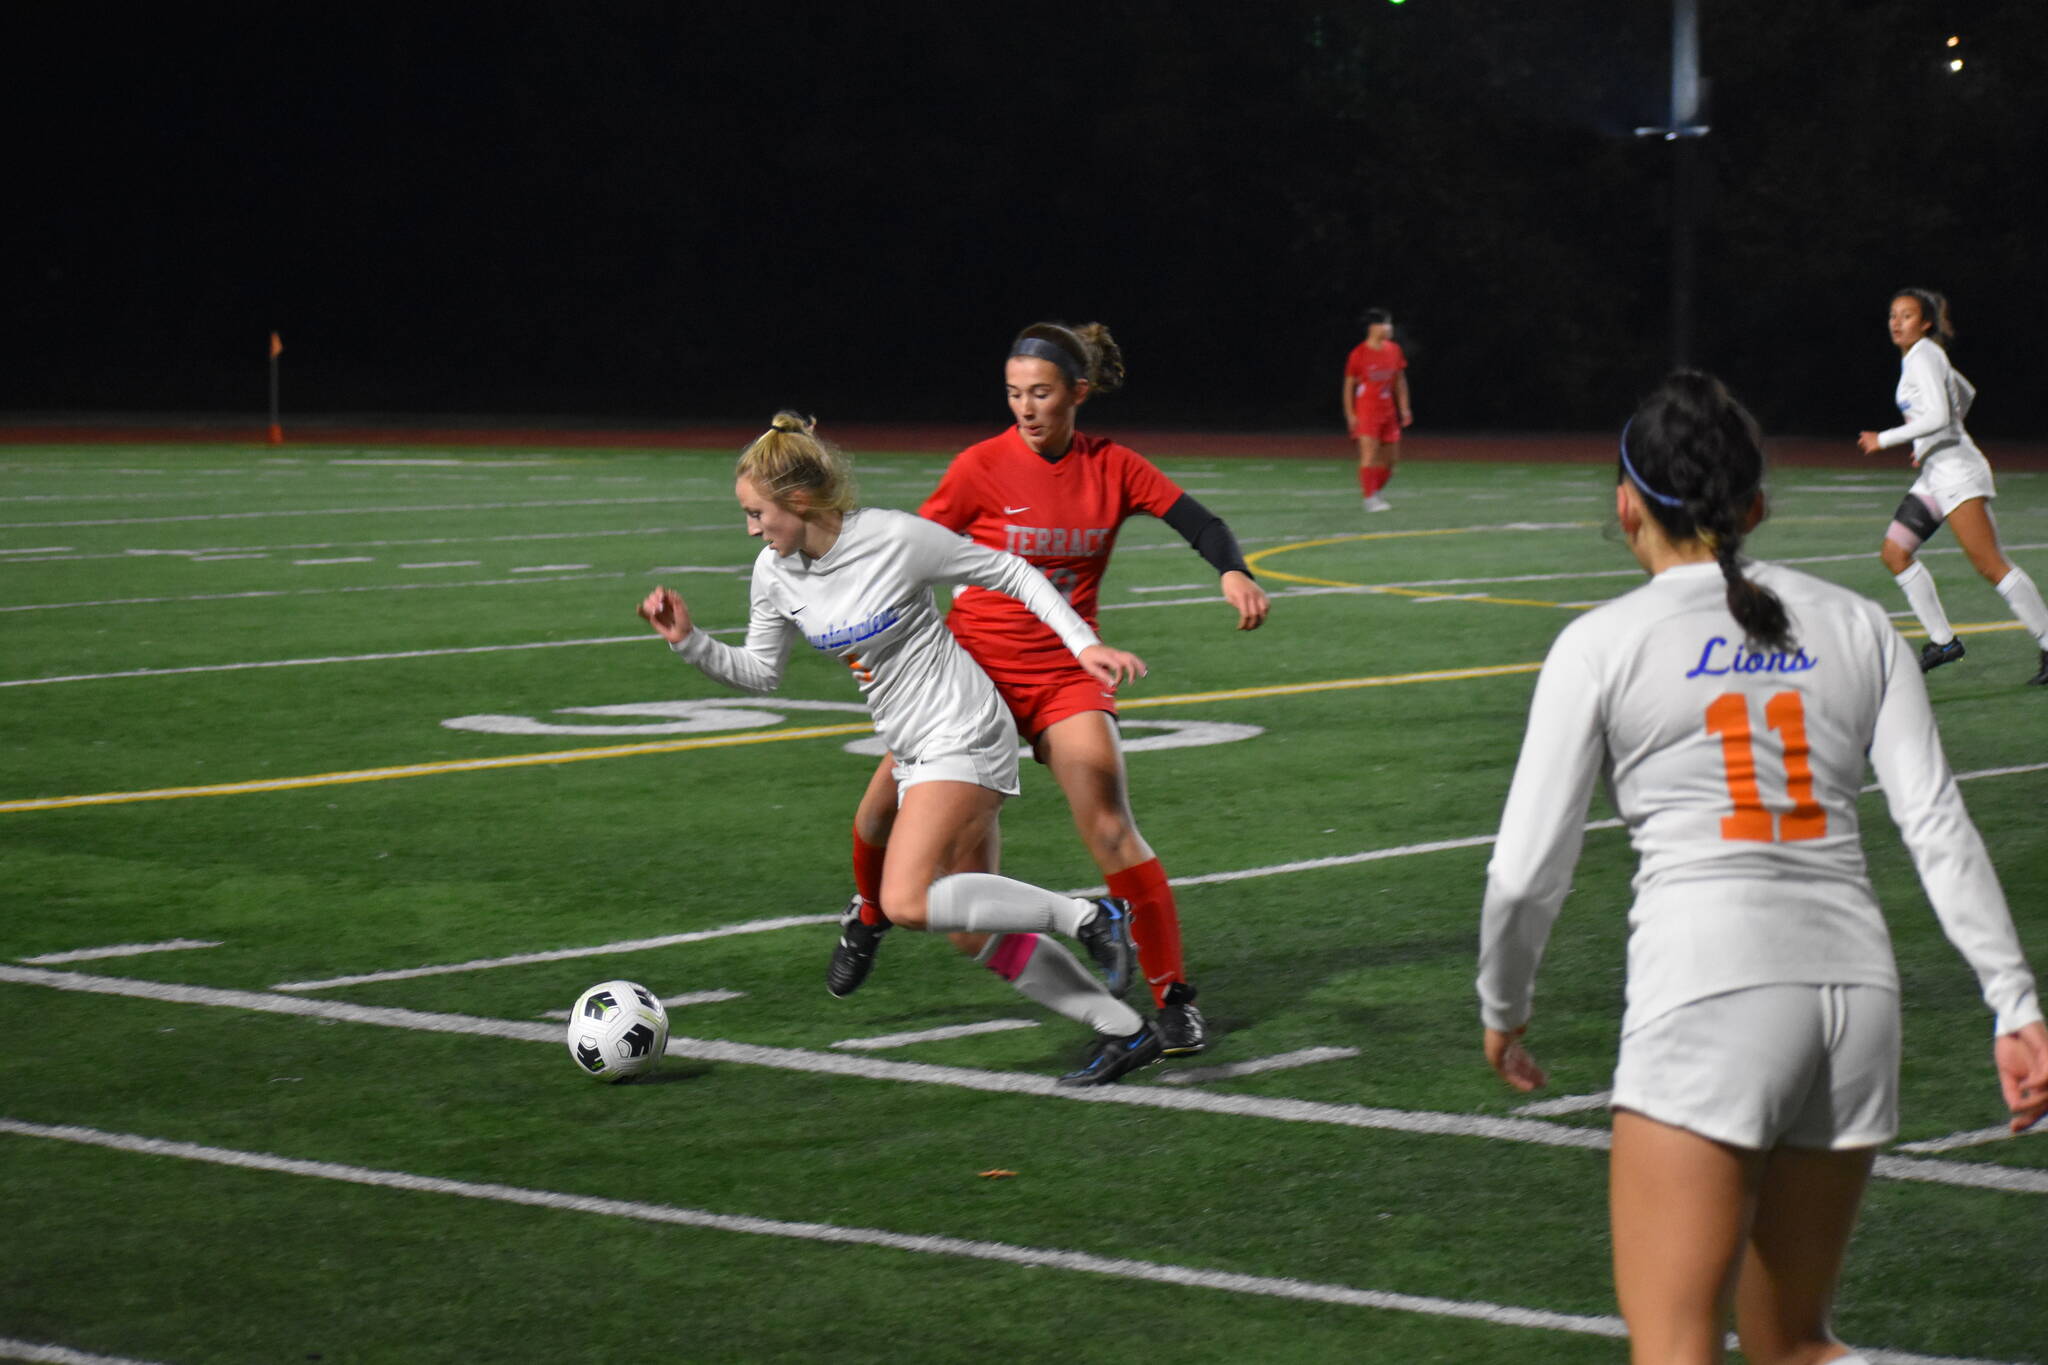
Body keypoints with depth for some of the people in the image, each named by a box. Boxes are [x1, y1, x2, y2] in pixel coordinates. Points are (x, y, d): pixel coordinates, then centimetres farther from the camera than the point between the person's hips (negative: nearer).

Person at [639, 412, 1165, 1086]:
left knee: (907, 902, -23)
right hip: (914, 752, 8)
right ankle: (1124, 1029, 13)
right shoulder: (775, 573, 1)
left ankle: (1089, 917, -12)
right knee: (972, 929, 5)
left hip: (961, 735, -8)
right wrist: (690, 642, -2)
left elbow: (1008, 572, -7)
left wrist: (1084, 644, -11)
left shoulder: (896, 537, -18)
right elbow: (759, 672, 13)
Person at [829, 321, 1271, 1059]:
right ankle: (868, 915, 32)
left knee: (1110, 827, -15)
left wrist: (1234, 571, -26)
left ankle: (1172, 994, -6)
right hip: (973, 665, 0)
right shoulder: (980, 468, -8)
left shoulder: (1114, 468, -1)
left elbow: (1200, 523, -6)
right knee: (883, 807, -3)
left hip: (1066, 672, 0)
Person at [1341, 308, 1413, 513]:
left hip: (1388, 410, 6)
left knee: (1391, 458, 8)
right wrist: (1350, 414, -7)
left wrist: (1404, 408, 10)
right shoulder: (1359, 353, -9)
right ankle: (1370, 498, -10)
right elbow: (1349, 385, -4)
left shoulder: (1394, 350, 6)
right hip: (1366, 410, -6)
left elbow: (1399, 381, 14)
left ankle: (1374, 493, 24)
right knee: (1369, 455, -14)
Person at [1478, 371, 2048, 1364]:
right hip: (1856, 985, 5)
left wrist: (1502, 1008, 19)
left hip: (1707, 993, -5)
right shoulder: (1857, 626, 13)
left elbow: (1526, 873, 2)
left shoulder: (1602, 643, 3)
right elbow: (1939, 828, 5)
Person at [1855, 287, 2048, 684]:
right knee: (1894, 552, 4)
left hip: (1956, 470, -10)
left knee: (1990, 564, -14)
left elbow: (1938, 417, -24)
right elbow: (1965, 396, 32)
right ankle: (1942, 640, 5)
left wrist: (1884, 440, -18)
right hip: (1935, 475, 10)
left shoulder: (1923, 357, -12)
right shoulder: (1918, 357, 17)